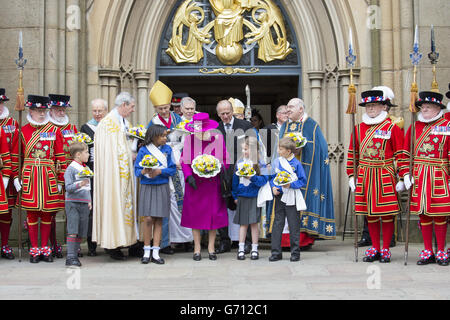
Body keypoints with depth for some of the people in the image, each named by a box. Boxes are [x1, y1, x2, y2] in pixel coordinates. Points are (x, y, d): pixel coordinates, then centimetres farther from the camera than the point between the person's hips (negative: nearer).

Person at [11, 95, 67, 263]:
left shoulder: (54, 131, 4)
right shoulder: (23, 131, 4)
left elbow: (61, 157, 3)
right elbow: (15, 156, 5)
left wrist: (60, 180, 0)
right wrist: (16, 177, -2)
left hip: (49, 177, 0)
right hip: (29, 177, 0)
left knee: (47, 212, 5)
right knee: (31, 212, 3)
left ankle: (45, 248, 16)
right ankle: (34, 249, 12)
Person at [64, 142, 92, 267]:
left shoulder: (86, 168, 14)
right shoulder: (70, 169, -9)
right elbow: (68, 187, -15)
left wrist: (89, 200, 19)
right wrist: (79, 184, -30)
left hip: (84, 204, 7)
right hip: (72, 203, -7)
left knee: (81, 232, 6)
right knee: (72, 231, -11)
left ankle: (75, 255, 15)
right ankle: (70, 257, -10)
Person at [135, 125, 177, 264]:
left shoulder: (167, 149, 6)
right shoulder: (143, 151, 1)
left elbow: (172, 169, 2)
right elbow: (137, 170, 1)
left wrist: (159, 171, -14)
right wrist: (143, 171, -21)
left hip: (162, 188, 2)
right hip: (147, 188, -2)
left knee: (158, 220, 2)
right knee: (148, 219, -6)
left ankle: (155, 253, 7)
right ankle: (146, 252, 6)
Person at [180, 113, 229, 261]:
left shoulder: (218, 138, -3)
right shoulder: (189, 139, -2)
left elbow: (225, 159, 5)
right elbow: (184, 161, 1)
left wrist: (220, 167, -15)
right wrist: (189, 176, -12)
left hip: (213, 183, 0)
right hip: (195, 184, 0)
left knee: (213, 214, 4)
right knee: (195, 214, 2)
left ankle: (211, 248, 15)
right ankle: (197, 248, 12)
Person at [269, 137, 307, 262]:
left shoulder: (296, 163, -7)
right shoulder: (276, 162, 4)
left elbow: (303, 181, -4)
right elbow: (272, 177, 14)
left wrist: (291, 185, -18)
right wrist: (273, 187, -4)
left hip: (292, 198, -3)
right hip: (279, 196, 4)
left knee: (294, 225, 3)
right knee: (277, 224, 5)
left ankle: (295, 252, 12)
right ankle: (276, 252, 11)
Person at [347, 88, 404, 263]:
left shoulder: (393, 128, -2)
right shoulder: (359, 129, 9)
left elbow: (400, 155, -4)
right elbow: (352, 154, 13)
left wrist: (402, 178, -8)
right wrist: (352, 176, 9)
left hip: (386, 177, -4)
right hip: (365, 177, 4)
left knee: (387, 214, 1)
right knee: (370, 214, 9)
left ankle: (385, 250, 12)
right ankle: (375, 249, 19)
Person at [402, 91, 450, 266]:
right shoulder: (414, 127, 10)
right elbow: (406, 153, 10)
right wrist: (406, 173, 1)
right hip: (418, 178, 3)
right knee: (423, 214, 6)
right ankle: (428, 251, 15)